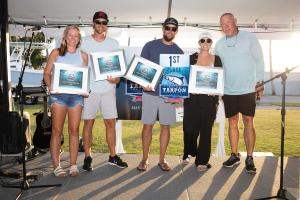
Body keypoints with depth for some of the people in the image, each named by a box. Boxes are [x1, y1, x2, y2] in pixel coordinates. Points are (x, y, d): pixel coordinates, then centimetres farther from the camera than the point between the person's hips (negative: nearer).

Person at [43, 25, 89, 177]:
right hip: (58, 94, -1)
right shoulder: (56, 53, 8)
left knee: (74, 130, 2)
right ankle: (56, 166, 6)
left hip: (76, 95, 2)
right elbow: (47, 73, 5)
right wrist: (50, 86, -13)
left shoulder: (83, 56, 12)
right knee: (57, 130, -1)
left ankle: (73, 165, 11)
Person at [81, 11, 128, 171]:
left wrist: (116, 78, -9)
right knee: (88, 123, 2)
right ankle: (87, 158, 12)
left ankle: (113, 156, 16)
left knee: (111, 123, 4)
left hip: (108, 88, 2)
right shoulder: (85, 42, 5)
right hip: (89, 88, -2)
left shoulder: (114, 43, 10)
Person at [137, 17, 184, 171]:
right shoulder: (150, 46, 3)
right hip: (150, 92, -2)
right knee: (148, 125, 2)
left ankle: (162, 160, 18)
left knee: (165, 126, 6)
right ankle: (144, 159, 15)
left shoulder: (179, 52, 8)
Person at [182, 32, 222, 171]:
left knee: (206, 129, 1)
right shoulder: (191, 58, 6)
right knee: (190, 128, -3)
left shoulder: (216, 59, 8)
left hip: (209, 99, 1)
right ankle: (189, 153, 25)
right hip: (192, 98, 0)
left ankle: (202, 160, 12)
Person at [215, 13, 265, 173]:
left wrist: (260, 82, -4)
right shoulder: (220, 44, 8)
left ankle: (249, 158, 6)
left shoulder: (249, 38, -1)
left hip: (248, 89, -3)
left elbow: (259, 61, 1)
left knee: (248, 123, -1)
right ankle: (234, 155, 19)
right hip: (228, 90, 3)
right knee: (232, 123, 8)